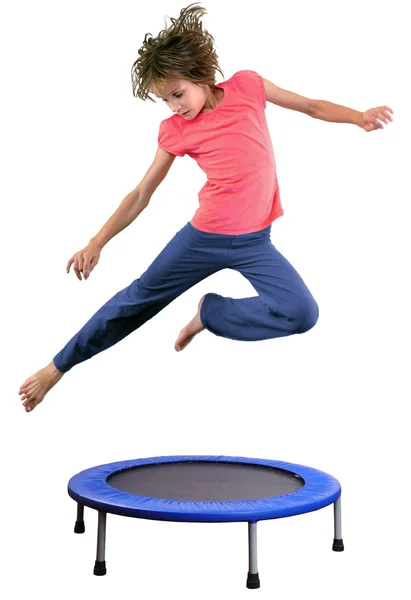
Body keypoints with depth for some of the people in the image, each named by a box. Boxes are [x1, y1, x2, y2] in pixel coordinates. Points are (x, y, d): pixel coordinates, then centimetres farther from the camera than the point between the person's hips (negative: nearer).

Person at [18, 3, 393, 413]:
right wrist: (96, 243, -3)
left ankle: (210, 313, 0)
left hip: (254, 241, 0)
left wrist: (358, 116, -10)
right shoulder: (175, 130, -4)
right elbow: (141, 195, 1)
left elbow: (311, 106, 6)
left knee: (302, 313, -21)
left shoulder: (246, 86, -5)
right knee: (139, 297, 9)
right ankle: (58, 367, 23)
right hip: (204, 236, 0)